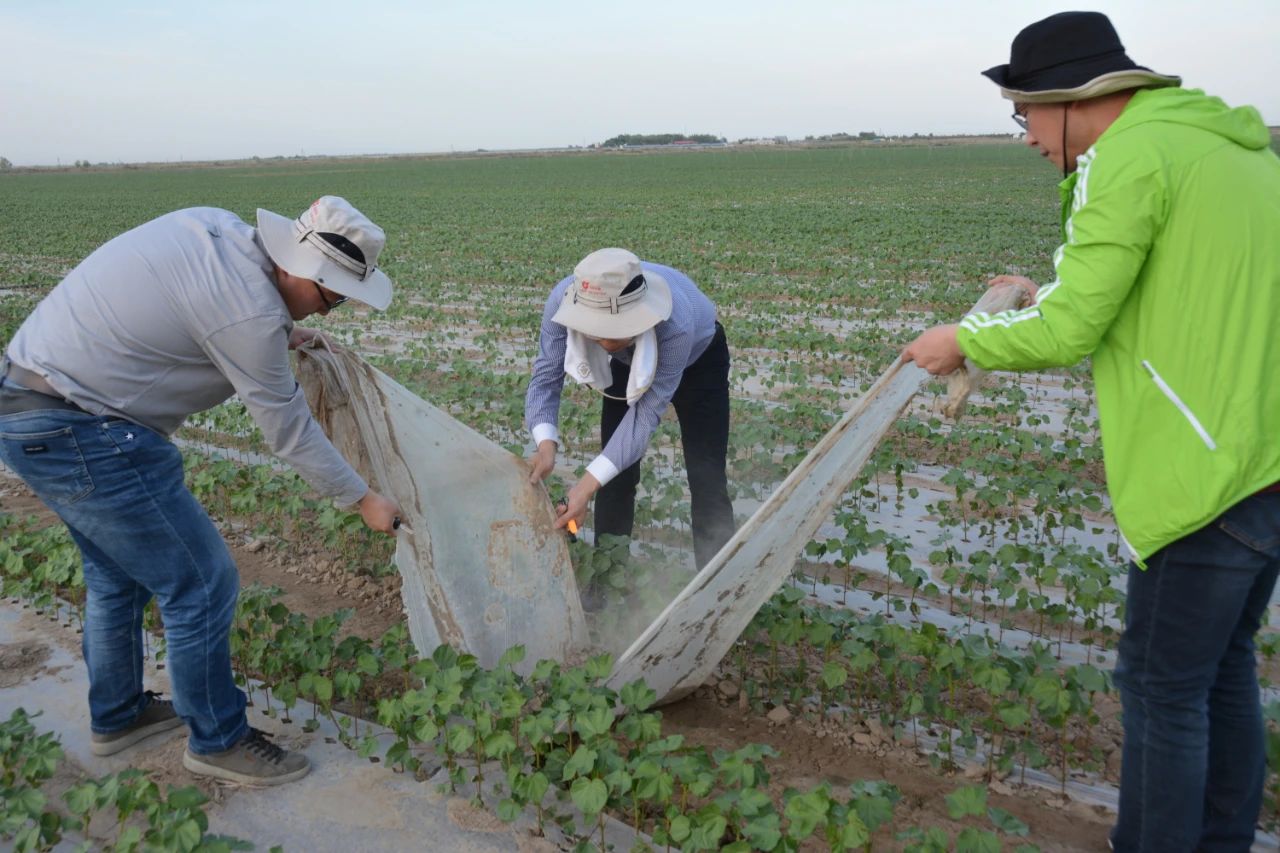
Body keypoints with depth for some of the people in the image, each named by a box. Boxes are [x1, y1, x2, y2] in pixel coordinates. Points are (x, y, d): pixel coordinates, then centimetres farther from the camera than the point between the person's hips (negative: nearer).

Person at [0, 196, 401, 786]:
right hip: (81, 435, -10)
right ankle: (217, 741, 19)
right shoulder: (250, 311, -24)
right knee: (202, 585, 0)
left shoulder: (217, 226, 0)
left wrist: (280, 337, 19)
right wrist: (363, 499, -2)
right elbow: (289, 431, -14)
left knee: (118, 573, 25)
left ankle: (116, 715, 44)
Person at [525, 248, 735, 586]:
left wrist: (587, 485, -44)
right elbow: (546, 374, -26)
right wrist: (546, 444, -45)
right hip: (628, 362, 3)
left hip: (698, 359, -3)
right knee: (616, 472, 0)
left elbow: (647, 411, -39)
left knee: (706, 479, -8)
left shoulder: (676, 323, -46)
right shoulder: (564, 300, -36)